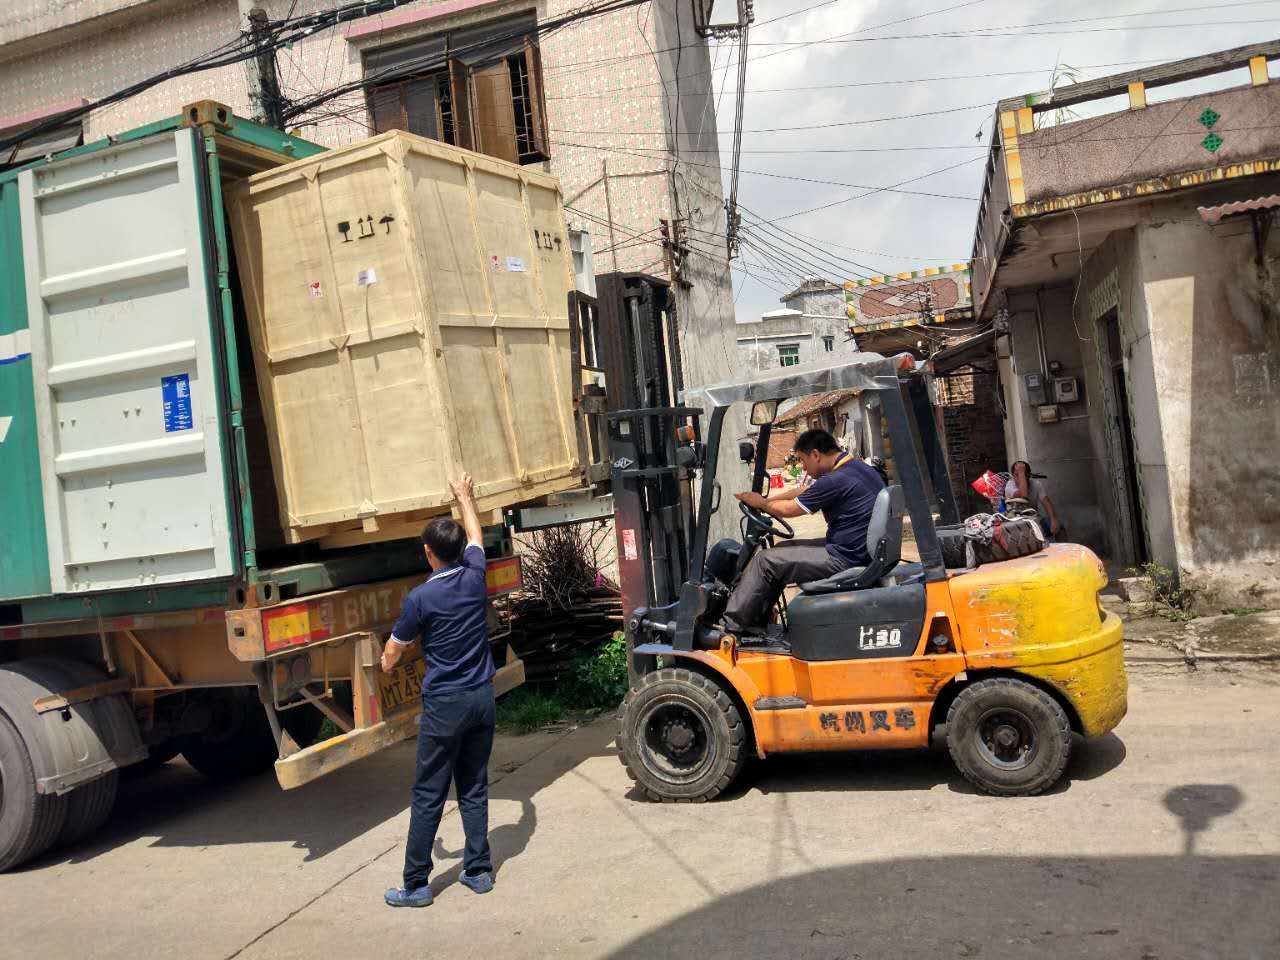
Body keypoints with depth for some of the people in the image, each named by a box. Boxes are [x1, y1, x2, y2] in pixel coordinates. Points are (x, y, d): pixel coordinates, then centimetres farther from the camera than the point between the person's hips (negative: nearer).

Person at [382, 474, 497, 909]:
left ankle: (416, 884, 11)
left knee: (428, 796, 3)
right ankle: (479, 870, 20)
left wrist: (386, 664, 26)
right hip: (482, 698, 5)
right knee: (474, 789, 14)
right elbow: (475, 537, 21)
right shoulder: (474, 577, -2)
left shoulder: (421, 597, -14)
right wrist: (465, 497, 36)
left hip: (445, 705, -5)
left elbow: (393, 650, 2)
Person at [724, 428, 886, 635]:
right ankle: (756, 620, 21)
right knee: (783, 550, 19)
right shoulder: (857, 466, 8)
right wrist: (765, 502, 17)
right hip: (861, 551, 10)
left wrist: (760, 503, 9)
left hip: (845, 560, -10)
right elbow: (804, 491, 18)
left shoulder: (837, 480, -22)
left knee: (764, 561, -4)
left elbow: (788, 510, -9)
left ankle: (731, 627, 4)